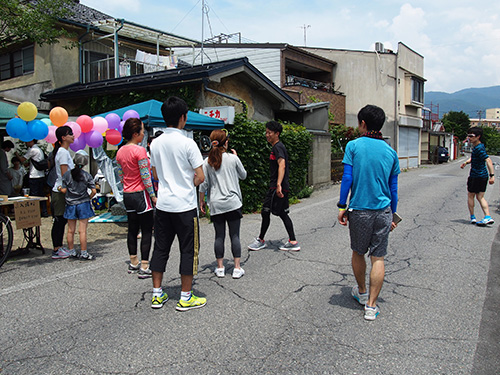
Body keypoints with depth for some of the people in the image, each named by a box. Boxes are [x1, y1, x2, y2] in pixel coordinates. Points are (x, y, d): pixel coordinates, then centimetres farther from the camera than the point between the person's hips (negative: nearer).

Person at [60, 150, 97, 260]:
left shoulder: (67, 174, -3)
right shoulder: (87, 175, -5)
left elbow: (64, 190, -3)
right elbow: (94, 191, -9)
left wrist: (59, 189, 18)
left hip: (70, 205, 2)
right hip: (83, 205, -2)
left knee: (71, 230, 11)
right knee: (82, 231, 0)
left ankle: (71, 252, 20)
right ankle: (84, 253, 3)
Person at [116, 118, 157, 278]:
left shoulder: (120, 151, 8)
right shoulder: (139, 150, -16)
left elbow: (121, 175, 13)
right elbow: (145, 177, -17)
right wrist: (153, 196, -11)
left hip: (127, 195, 8)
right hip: (141, 194, -8)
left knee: (132, 229, 16)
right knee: (147, 231, -1)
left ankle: (133, 263, 25)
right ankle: (144, 268, 0)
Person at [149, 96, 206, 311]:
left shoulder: (156, 143, 5)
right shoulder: (187, 143, -13)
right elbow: (200, 177, -12)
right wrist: (190, 184, 6)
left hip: (163, 203, 6)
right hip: (185, 205, -6)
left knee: (160, 247, 14)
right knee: (188, 249, 5)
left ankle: (157, 294, 22)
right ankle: (185, 297, 13)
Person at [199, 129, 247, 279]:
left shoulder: (207, 162, -2)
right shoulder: (233, 158, -4)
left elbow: (203, 184, 0)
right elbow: (243, 175, 11)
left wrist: (201, 201, 12)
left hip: (215, 204, 2)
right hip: (233, 203, -1)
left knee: (219, 235, 9)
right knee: (235, 235, 4)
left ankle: (220, 268, 15)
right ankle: (237, 268, 8)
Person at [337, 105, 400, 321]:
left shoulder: (353, 146, -4)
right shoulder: (390, 151, 6)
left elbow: (347, 179, -10)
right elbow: (393, 188, 9)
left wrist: (342, 207, -3)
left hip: (359, 210, -2)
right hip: (383, 211, 2)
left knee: (358, 253, 18)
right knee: (378, 258, 6)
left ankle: (362, 293, 36)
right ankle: (371, 306, 7)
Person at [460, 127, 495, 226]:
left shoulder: (479, 148, -19)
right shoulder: (476, 147, 10)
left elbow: (488, 160, -27)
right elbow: (473, 157, 28)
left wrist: (492, 175, -30)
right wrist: (466, 162, 9)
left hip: (476, 176, -9)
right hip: (484, 176, 9)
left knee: (470, 196, 7)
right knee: (480, 197, 11)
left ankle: (472, 217, 15)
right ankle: (488, 217, 2)